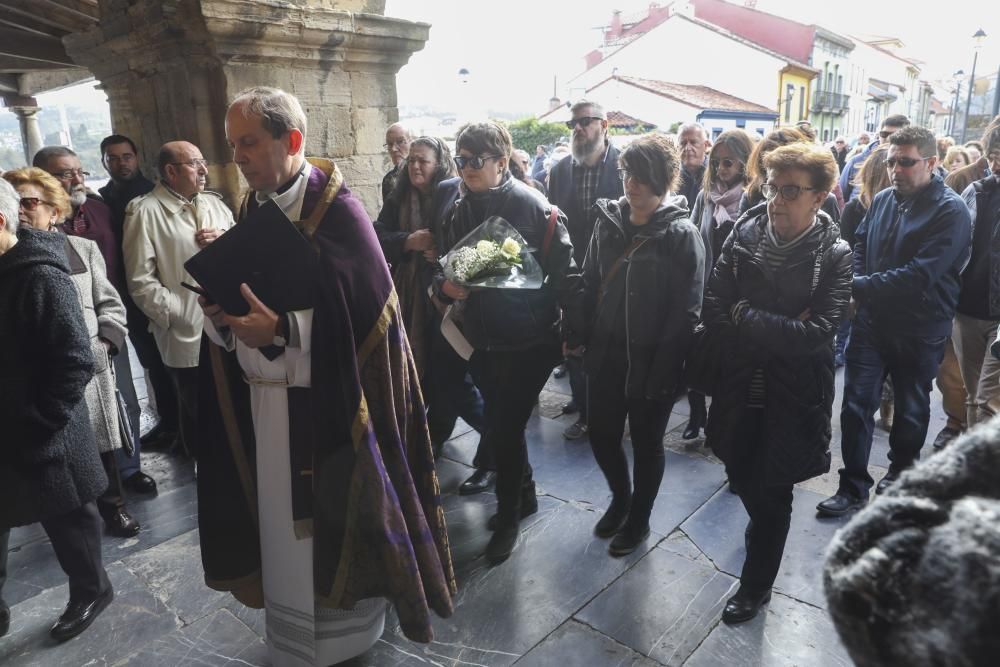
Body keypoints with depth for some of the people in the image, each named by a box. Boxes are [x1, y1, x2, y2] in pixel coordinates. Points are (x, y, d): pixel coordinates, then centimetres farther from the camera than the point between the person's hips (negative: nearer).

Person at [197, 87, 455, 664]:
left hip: (325, 405, -6)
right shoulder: (251, 210, 9)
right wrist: (220, 310, -12)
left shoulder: (337, 210, -11)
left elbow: (361, 313, -17)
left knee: (335, 522, 8)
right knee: (283, 524, 15)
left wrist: (283, 330, -26)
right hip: (263, 401, 6)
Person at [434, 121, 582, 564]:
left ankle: (508, 518, 22)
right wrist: (445, 285, -13)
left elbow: (565, 273, -12)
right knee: (498, 424, 17)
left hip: (529, 340, -6)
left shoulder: (534, 208, -13)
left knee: (505, 429, -1)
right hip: (482, 339, 6)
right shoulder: (460, 211, 4)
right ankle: (524, 495, 41)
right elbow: (443, 267, 10)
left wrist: (575, 332, -11)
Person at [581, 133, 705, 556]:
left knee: (646, 443, 13)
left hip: (652, 360, -4)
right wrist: (586, 339, 4)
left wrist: (661, 370, -18)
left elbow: (686, 311, -15)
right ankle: (620, 498, 43)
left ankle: (639, 518, 36)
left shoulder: (681, 235, -13)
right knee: (601, 435, 14)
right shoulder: (608, 220, 2)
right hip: (606, 353, 5)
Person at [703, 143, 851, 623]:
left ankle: (756, 586, 33)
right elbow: (713, 313, -9)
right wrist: (778, 333, -18)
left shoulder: (834, 256, -13)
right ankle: (763, 526, 54)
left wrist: (744, 314, -17)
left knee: (773, 493, 10)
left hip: (793, 397, -3)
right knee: (742, 476, 20)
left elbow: (816, 334, -23)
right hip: (740, 385, 3)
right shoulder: (743, 236, -5)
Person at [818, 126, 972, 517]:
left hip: (920, 330, -4)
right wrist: (855, 288, -5)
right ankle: (853, 487, 13)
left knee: (910, 409, 16)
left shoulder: (951, 211, -14)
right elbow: (859, 246, 13)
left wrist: (860, 287, -24)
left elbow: (919, 276, -24)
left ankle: (900, 472, 40)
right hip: (872, 321, 4)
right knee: (855, 406, 1)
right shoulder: (882, 200, 3)